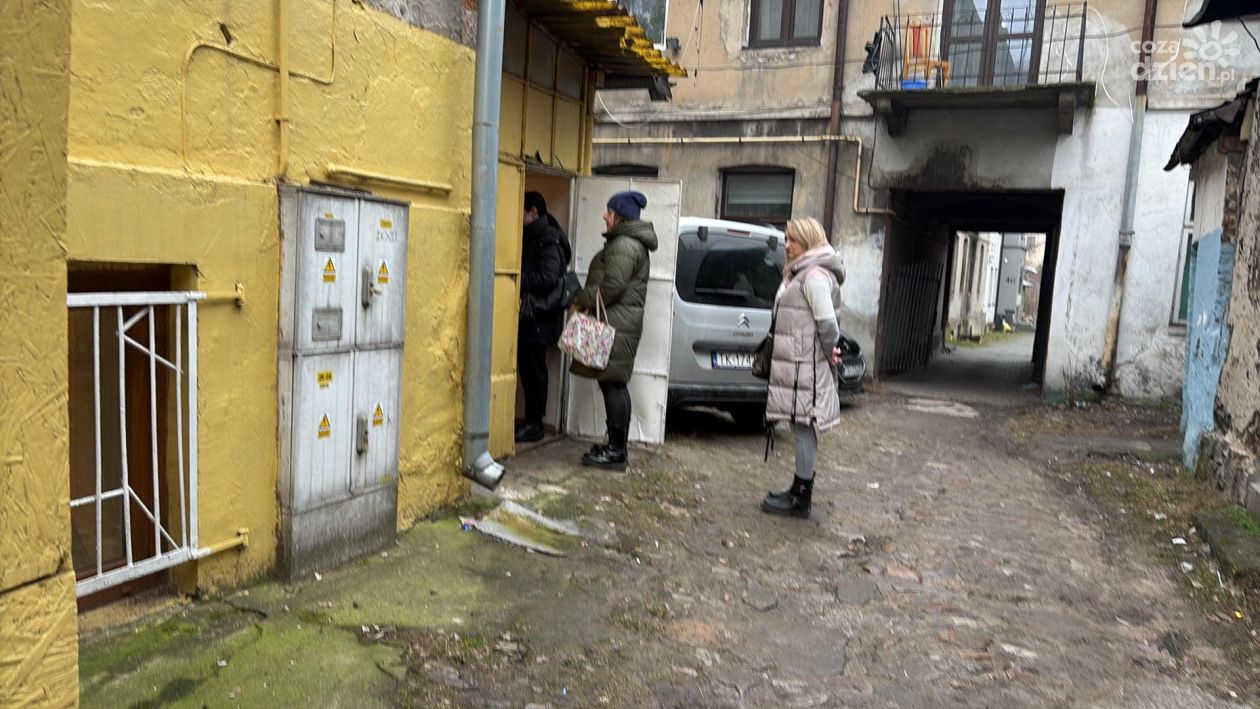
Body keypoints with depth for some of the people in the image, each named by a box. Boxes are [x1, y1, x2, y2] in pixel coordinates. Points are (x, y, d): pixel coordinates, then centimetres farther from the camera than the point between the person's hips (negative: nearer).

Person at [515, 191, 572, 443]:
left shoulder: (549, 240, -11)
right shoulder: (531, 238, 17)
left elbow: (547, 278, -21)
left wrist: (517, 280, -16)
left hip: (540, 316, -9)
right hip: (528, 314, 9)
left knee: (534, 368, -4)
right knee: (527, 367, 10)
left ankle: (534, 424, 4)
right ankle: (530, 420, 18)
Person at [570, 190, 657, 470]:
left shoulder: (624, 246, -13)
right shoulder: (627, 242, 21)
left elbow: (612, 287, -20)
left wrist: (582, 299, -7)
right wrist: (587, 300, 14)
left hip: (618, 324, -11)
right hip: (619, 323, 11)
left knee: (613, 384, -8)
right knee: (615, 385, 13)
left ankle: (616, 451, -3)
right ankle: (615, 446, 20)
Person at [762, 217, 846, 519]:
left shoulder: (815, 275, -16)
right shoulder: (801, 272, 18)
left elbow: (827, 322, -21)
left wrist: (829, 352, -8)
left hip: (805, 366, -10)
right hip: (795, 362, 10)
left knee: (804, 427, -4)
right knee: (802, 427, 16)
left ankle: (801, 499, 3)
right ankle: (799, 490, 28)